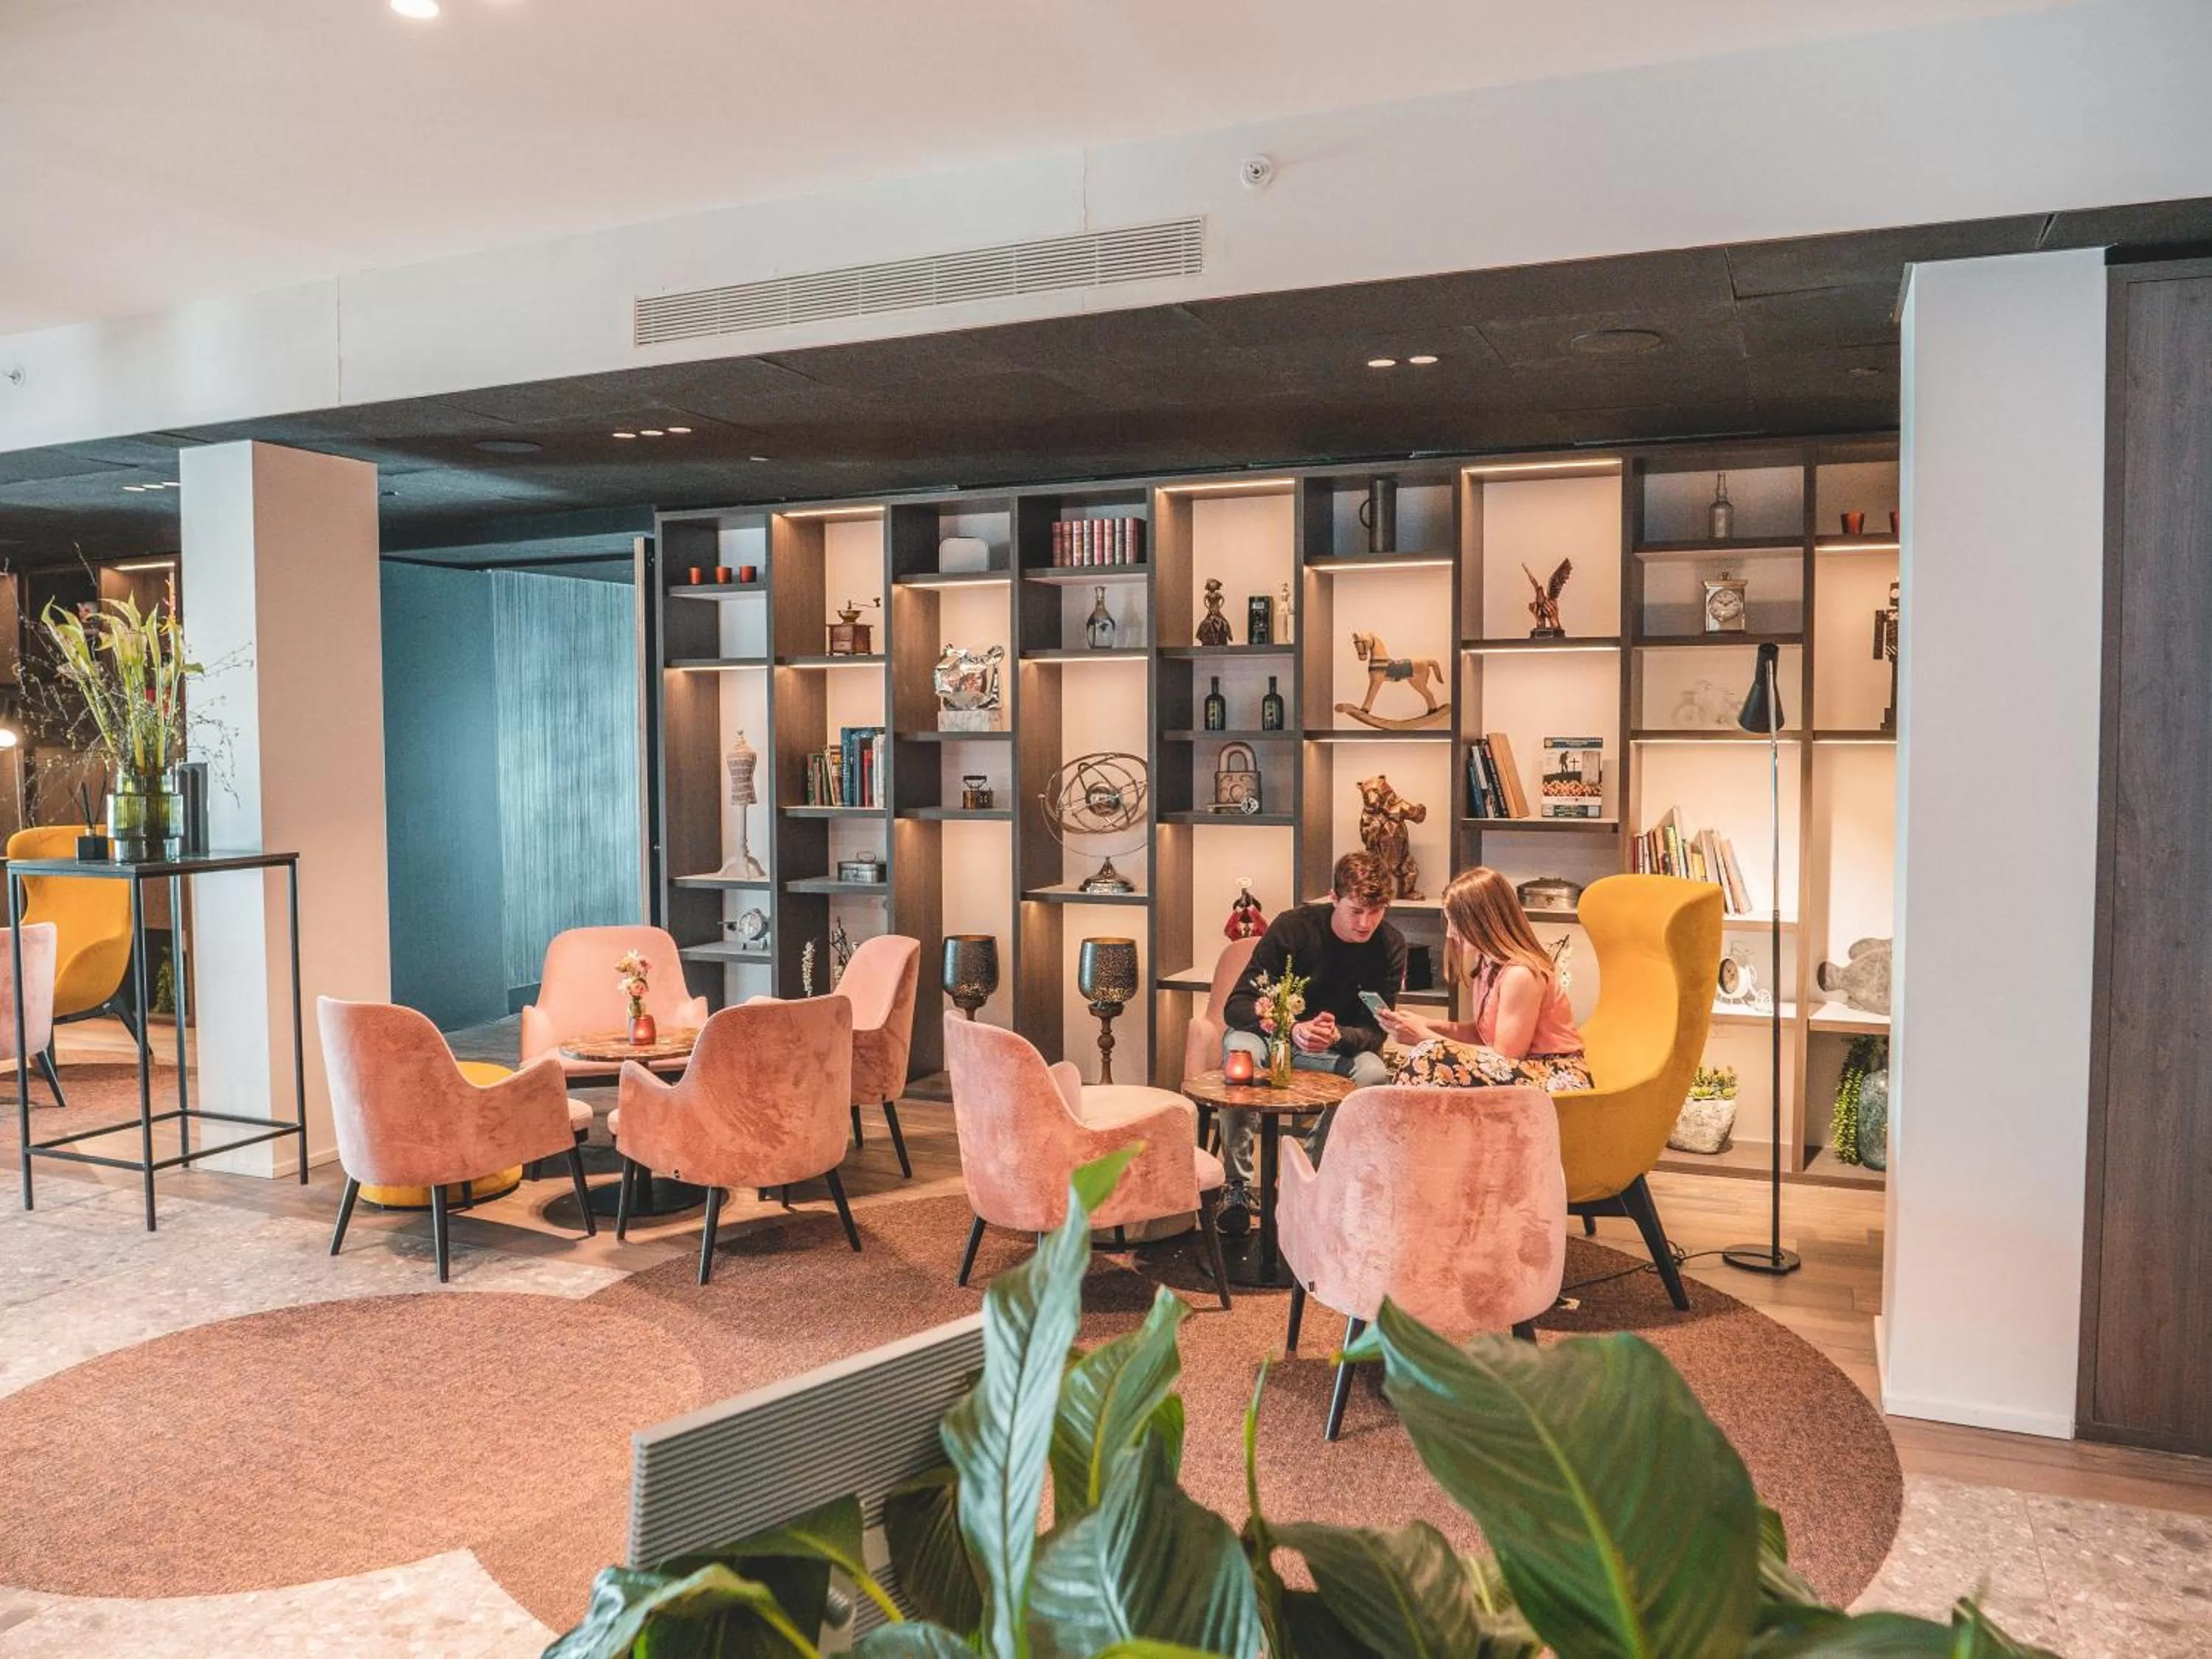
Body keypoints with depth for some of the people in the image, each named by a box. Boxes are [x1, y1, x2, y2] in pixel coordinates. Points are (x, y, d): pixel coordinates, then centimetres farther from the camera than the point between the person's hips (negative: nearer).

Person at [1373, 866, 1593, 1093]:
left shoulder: (1520, 974, -19)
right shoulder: (1489, 963, 7)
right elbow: (1484, 1032, 13)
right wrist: (1432, 1026, -1)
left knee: (1432, 1057, -24)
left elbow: (1504, 1057, -17)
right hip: (1520, 1071, 9)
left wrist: (1425, 1036, -13)